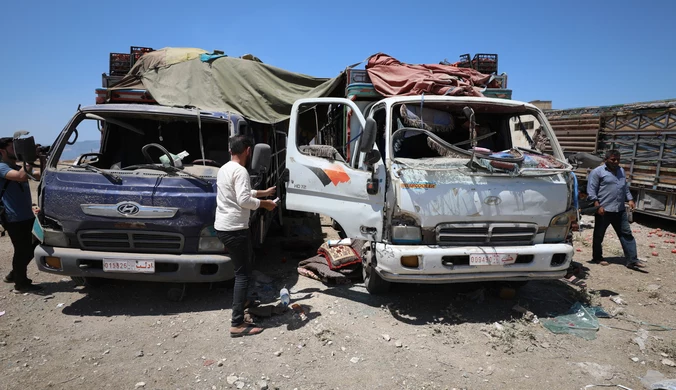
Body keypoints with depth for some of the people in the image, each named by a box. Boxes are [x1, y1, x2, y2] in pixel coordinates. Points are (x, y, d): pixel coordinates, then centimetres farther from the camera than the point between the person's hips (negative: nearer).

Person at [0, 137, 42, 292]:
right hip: (14, 219, -8)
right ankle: (21, 283, 13)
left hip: (28, 216, 8)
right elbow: (21, 177, -31)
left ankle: (14, 275, 32)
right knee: (22, 251, -1)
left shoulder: (21, 167, 15)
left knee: (31, 248, 16)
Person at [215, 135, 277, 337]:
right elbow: (244, 201, -27)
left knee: (246, 262, 27)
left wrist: (263, 192, 34)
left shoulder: (224, 169, 14)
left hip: (222, 227, 10)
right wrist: (264, 203, -11)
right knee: (243, 273, -6)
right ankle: (237, 324, -5)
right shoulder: (240, 171, -17)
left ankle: (241, 301, 42)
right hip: (235, 229, -10)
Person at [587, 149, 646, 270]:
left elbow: (625, 188, 27)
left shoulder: (621, 171, 18)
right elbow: (591, 190, -10)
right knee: (599, 235, 5)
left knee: (626, 234, 3)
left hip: (620, 210, 6)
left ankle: (632, 260, 5)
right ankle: (597, 257, 18)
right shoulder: (598, 172, -5)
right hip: (604, 210, -6)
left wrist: (630, 199, 13)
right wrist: (598, 206, -16)